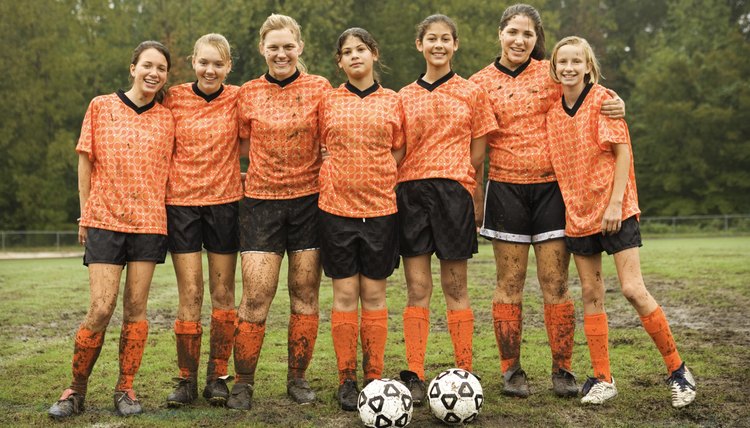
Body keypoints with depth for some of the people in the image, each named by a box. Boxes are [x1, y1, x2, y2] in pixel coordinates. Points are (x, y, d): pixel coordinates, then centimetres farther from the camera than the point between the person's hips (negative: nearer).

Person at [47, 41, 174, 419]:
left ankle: (125, 389, 13)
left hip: (149, 221, 2)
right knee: (101, 309, -8)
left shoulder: (167, 118, 7)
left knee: (136, 307, 2)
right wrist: (85, 215, 5)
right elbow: (86, 163, 6)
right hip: (105, 220, -1)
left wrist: (161, 213, 2)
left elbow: (169, 170, 11)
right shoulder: (101, 107, 4)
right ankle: (76, 389, 7)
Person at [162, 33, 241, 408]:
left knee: (223, 293, 5)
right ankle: (186, 380, 7)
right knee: (189, 295, -2)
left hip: (225, 201, 1)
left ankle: (218, 377, 15)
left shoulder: (238, 98, 0)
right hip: (182, 201, -1)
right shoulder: (174, 98, 0)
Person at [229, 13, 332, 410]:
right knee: (255, 296, -5)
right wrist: (238, 179, 1)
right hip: (262, 200, 0)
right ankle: (243, 382, 7)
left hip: (309, 199, 0)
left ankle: (297, 378, 18)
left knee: (305, 293, 5)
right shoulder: (248, 94, 3)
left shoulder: (319, 88, 1)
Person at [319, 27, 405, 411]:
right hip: (336, 205, 0)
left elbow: (400, 151, 11)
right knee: (344, 293, 2)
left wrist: (376, 176, -1)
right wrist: (335, 177, 0)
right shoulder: (328, 101, 6)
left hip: (381, 205, 0)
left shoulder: (393, 101, 6)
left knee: (374, 294, 4)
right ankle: (346, 379, 10)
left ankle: (374, 378, 12)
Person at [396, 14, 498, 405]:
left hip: (453, 193, -1)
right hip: (410, 193, 2)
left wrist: (449, 180, 4)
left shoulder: (471, 93, 7)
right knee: (417, 288, 0)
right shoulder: (404, 97, 11)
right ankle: (414, 377, 2)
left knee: (455, 286, 2)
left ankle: (464, 373, 8)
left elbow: (477, 150, 7)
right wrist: (419, 181, -2)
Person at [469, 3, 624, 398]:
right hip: (506, 188, 0)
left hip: (552, 187, 0)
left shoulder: (554, 74, 5)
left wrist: (615, 107, -7)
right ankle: (511, 370, 14)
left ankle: (562, 369, 11)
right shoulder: (480, 83, 4)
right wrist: (475, 200, 0)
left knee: (555, 284, 1)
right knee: (509, 285, 4)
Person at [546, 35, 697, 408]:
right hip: (577, 213, 5)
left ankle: (677, 369, 4)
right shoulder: (553, 112, 7)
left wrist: (616, 202, -16)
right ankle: (602, 379, 13)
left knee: (633, 289, -10)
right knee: (591, 294, 6)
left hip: (614, 209, -5)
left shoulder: (603, 100, -6)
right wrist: (566, 206, 6)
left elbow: (623, 152, -9)